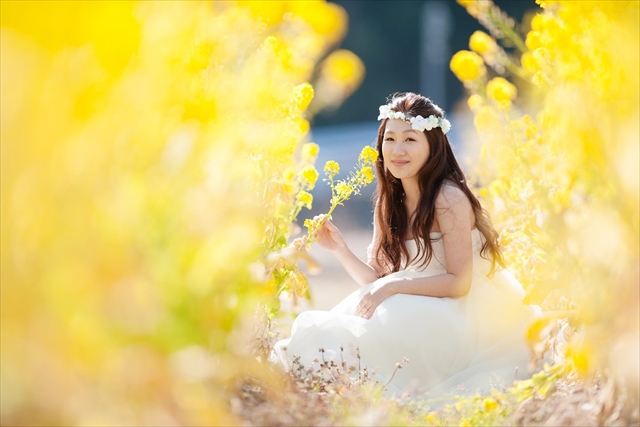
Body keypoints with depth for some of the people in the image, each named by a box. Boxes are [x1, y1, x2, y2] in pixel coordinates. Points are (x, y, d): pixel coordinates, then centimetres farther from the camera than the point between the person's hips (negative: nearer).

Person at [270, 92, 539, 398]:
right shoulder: (391, 203, 7)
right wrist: (340, 249, -8)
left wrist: (395, 287, -24)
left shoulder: (449, 198, -15)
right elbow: (379, 282, 4)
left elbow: (459, 282, -18)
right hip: (417, 310, 7)